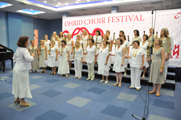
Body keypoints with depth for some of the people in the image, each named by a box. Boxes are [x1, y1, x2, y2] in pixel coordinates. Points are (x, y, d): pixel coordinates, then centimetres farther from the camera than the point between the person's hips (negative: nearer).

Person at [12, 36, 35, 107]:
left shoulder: (18, 49, 10)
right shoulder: (24, 50, -20)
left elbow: (14, 58, 22)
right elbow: (29, 59, -31)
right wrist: (33, 55, -13)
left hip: (16, 68, 10)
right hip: (22, 70, -10)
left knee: (18, 84, 18)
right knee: (23, 84, -1)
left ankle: (17, 98, 32)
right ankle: (22, 102, 8)